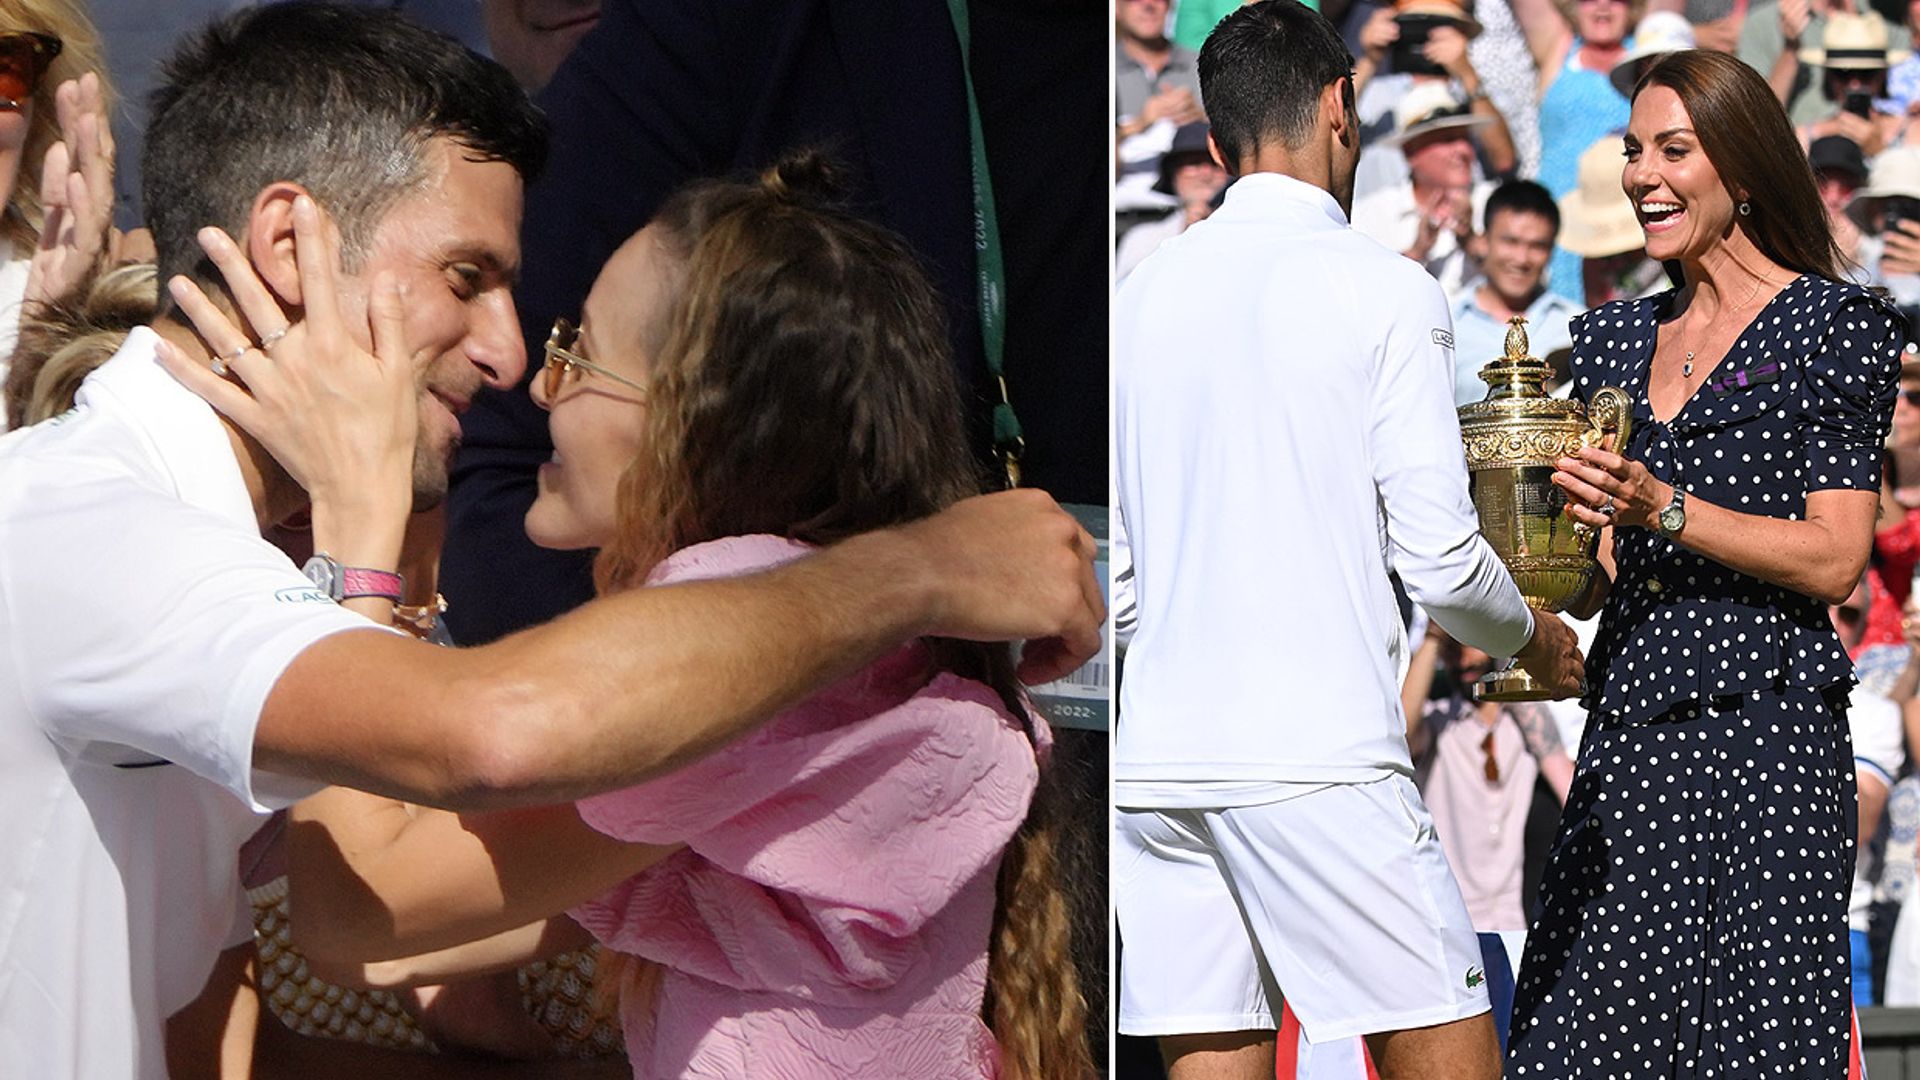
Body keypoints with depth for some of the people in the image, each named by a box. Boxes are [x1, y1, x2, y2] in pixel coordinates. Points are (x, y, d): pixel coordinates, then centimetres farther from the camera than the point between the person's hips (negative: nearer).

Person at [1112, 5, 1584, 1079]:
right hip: (1319, 750, -6)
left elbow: (1118, 573, 15)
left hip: (1157, 751, 6)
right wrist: (1534, 639, 13)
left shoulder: (1145, 294, 12)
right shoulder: (1382, 288, -3)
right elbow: (1439, 558, -6)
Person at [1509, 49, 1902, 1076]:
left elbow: (1835, 559, -8)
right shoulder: (1615, 338, 17)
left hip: (1762, 731, -6)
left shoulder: (1834, 326, -1)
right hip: (1628, 736, 6)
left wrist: (1664, 509, -17)